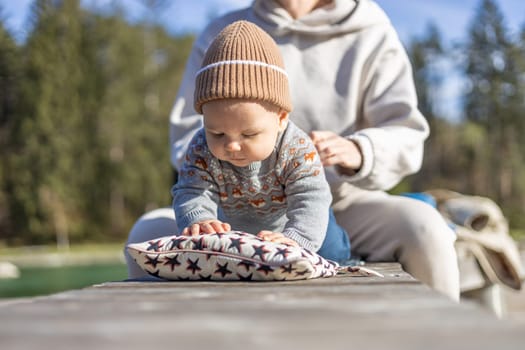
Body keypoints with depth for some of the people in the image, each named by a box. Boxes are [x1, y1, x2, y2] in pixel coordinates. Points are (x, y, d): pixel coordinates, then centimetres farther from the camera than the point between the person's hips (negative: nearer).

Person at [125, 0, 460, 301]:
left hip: (342, 201, -1)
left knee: (423, 227, -32)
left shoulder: (371, 34, 5)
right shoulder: (221, 36, 11)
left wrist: (357, 153, -26)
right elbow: (186, 141, 7)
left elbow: (407, 136, -3)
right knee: (150, 232, -25)